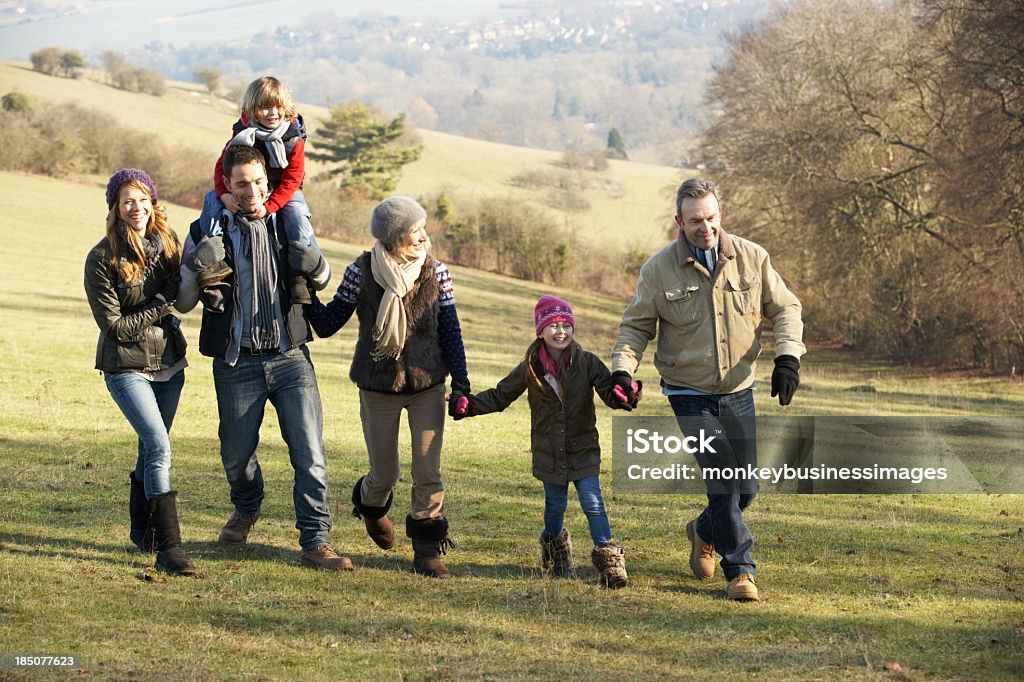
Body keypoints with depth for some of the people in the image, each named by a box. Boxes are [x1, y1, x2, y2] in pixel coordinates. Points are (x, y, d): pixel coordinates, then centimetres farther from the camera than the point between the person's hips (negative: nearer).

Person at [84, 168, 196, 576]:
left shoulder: (167, 243, 0)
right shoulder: (102, 260, -15)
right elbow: (113, 325, -15)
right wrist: (163, 304, -15)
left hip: (168, 361, 5)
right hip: (126, 366, -5)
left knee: (151, 447, 17)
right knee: (159, 447, -19)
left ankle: (141, 529, 37)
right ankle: (168, 548, -19)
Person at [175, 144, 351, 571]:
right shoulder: (207, 232, 1)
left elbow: (322, 282, 18)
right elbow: (182, 304, 2)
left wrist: (314, 266, -7)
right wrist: (196, 268, -19)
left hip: (290, 357, 1)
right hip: (237, 363, 0)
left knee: (309, 452, -10)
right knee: (237, 455, 10)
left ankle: (315, 542, -5)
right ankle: (246, 510, 41)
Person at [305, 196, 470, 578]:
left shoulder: (436, 273, -4)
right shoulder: (361, 273, -10)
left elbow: (450, 331, 1)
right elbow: (326, 325, -4)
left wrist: (460, 383, -5)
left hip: (428, 387, 1)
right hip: (378, 388, -1)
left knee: (428, 472, -5)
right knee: (385, 474, 7)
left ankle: (427, 550, 8)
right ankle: (370, 504, 43)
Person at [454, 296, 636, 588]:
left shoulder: (587, 363, -6)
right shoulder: (531, 369, -2)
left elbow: (609, 391, -10)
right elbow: (500, 396, 8)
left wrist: (623, 396, -34)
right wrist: (468, 405, -4)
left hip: (583, 449, -2)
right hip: (549, 452, 2)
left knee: (592, 502, -10)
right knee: (555, 504, 12)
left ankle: (609, 557, -3)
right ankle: (554, 546, 39)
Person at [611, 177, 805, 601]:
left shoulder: (752, 258, -5)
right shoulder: (659, 269, -9)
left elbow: (785, 308, 4)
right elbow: (636, 326, 2)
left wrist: (788, 357, -12)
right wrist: (623, 370, -15)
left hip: (738, 391, 3)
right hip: (689, 393, -3)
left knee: (746, 487, 8)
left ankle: (705, 532, 38)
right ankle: (739, 570, -3)